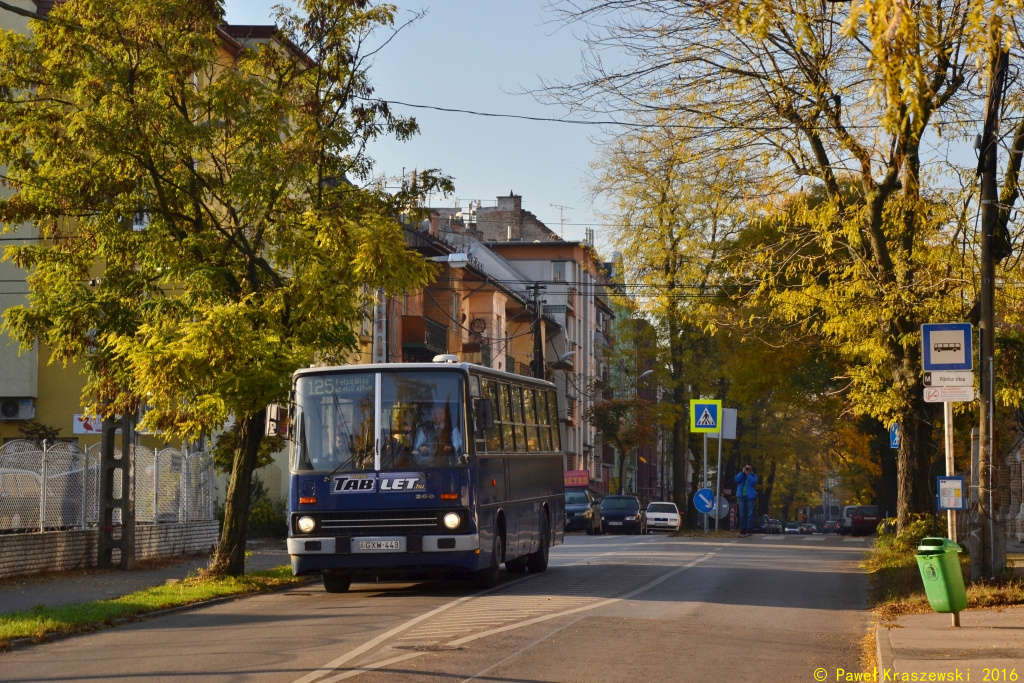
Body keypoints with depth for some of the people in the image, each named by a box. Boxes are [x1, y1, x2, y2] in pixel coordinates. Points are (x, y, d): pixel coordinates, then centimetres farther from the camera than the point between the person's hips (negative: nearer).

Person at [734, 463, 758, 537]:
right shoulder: (741, 475, 15)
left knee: (749, 514, -5)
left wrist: (748, 474, -10)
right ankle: (742, 530, 5)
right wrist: (742, 472, -7)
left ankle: (748, 530, -4)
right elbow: (737, 479, -4)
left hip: (750, 497, -2)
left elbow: (753, 482, -12)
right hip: (741, 497, 3)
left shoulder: (753, 476, 8)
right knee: (742, 514, 3)